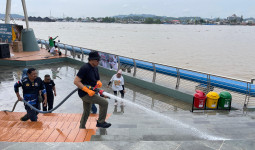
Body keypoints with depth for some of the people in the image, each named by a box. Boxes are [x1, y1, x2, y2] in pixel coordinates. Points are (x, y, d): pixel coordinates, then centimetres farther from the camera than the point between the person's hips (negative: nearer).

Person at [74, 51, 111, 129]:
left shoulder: (95, 68, 9)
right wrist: (88, 90, -28)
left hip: (89, 93, 10)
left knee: (86, 113, 22)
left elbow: (97, 80, 18)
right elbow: (76, 81, -23)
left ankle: (81, 128, 39)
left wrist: (99, 83, -8)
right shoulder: (85, 68, -19)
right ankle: (101, 122, -1)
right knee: (104, 102, -15)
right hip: (84, 93, -10)